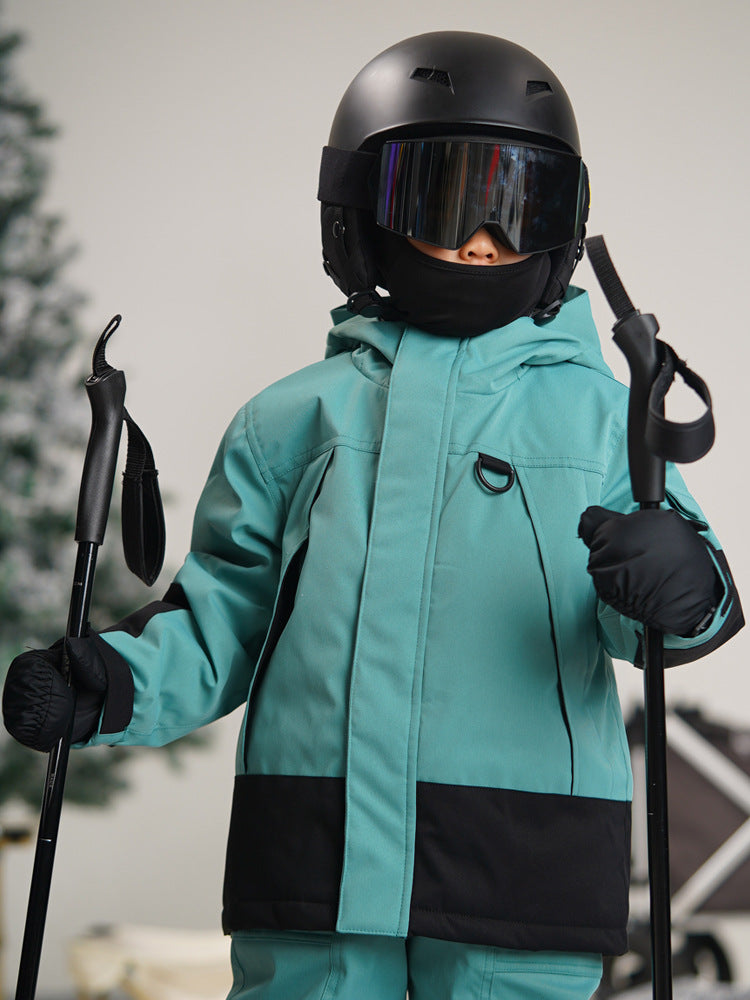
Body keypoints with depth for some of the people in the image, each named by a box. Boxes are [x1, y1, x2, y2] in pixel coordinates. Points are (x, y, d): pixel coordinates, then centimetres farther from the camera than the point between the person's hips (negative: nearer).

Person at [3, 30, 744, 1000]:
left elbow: (638, 617, 1)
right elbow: (225, 610, 12)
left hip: (521, 874, 0)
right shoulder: (294, 419, 10)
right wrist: (113, 681, -4)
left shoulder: (597, 416, 8)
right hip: (315, 855, 1)